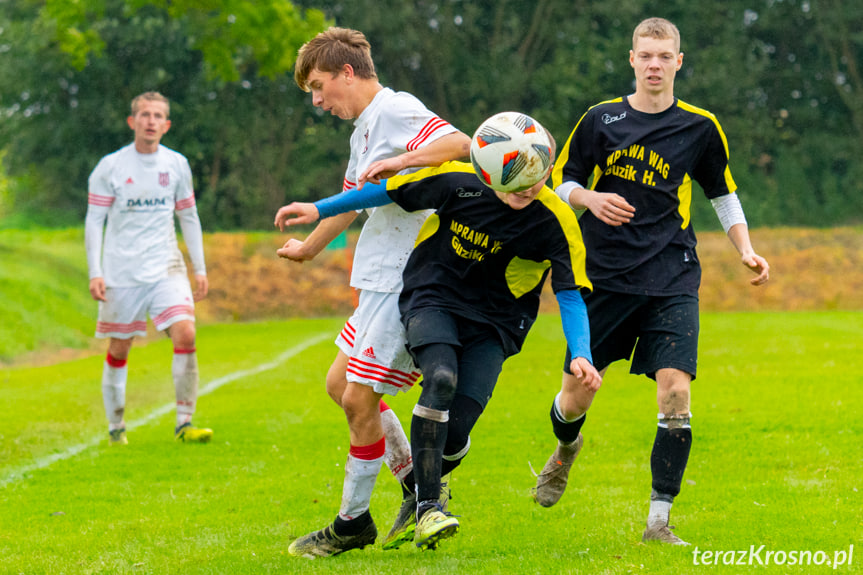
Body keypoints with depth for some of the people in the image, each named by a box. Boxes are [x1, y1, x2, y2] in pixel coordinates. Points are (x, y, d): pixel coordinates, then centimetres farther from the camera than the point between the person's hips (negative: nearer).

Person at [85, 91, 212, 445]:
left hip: (166, 268, 2)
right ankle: (116, 427, 20)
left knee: (186, 334, -17)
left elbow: (189, 218, 15)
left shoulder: (177, 165, 6)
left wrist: (200, 268, 11)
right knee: (119, 350, 4)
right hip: (122, 272, -2)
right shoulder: (110, 167, -3)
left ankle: (184, 423, -12)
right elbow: (94, 221, -1)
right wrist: (95, 273, -8)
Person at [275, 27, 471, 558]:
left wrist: (394, 163, -35)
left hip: (407, 281, -11)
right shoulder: (363, 128, 18)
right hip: (381, 279, 11)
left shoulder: (396, 111, -13)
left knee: (359, 398, -6)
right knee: (340, 383, 16)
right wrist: (309, 247, 49)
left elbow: (458, 143, -31)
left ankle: (353, 522, 8)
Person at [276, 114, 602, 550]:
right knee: (440, 378, -32)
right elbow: (389, 190, -1)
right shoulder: (458, 180, -14)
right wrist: (319, 209, 1)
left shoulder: (555, 221, -14)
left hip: (494, 323, 1)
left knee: (455, 431, -14)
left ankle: (421, 483, 22)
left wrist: (581, 356, -27)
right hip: (433, 298, -1)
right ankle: (427, 508, -28)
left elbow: (570, 295, -12)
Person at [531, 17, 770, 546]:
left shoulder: (699, 127, 4)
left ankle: (659, 521, -8)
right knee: (579, 392, 3)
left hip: (672, 282, 0)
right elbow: (561, 182, 10)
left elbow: (724, 194, 16)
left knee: (675, 392, -16)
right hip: (606, 278, 0)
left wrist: (746, 251, 3)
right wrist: (590, 200, -12)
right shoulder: (601, 120, 3)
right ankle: (566, 449, 41)